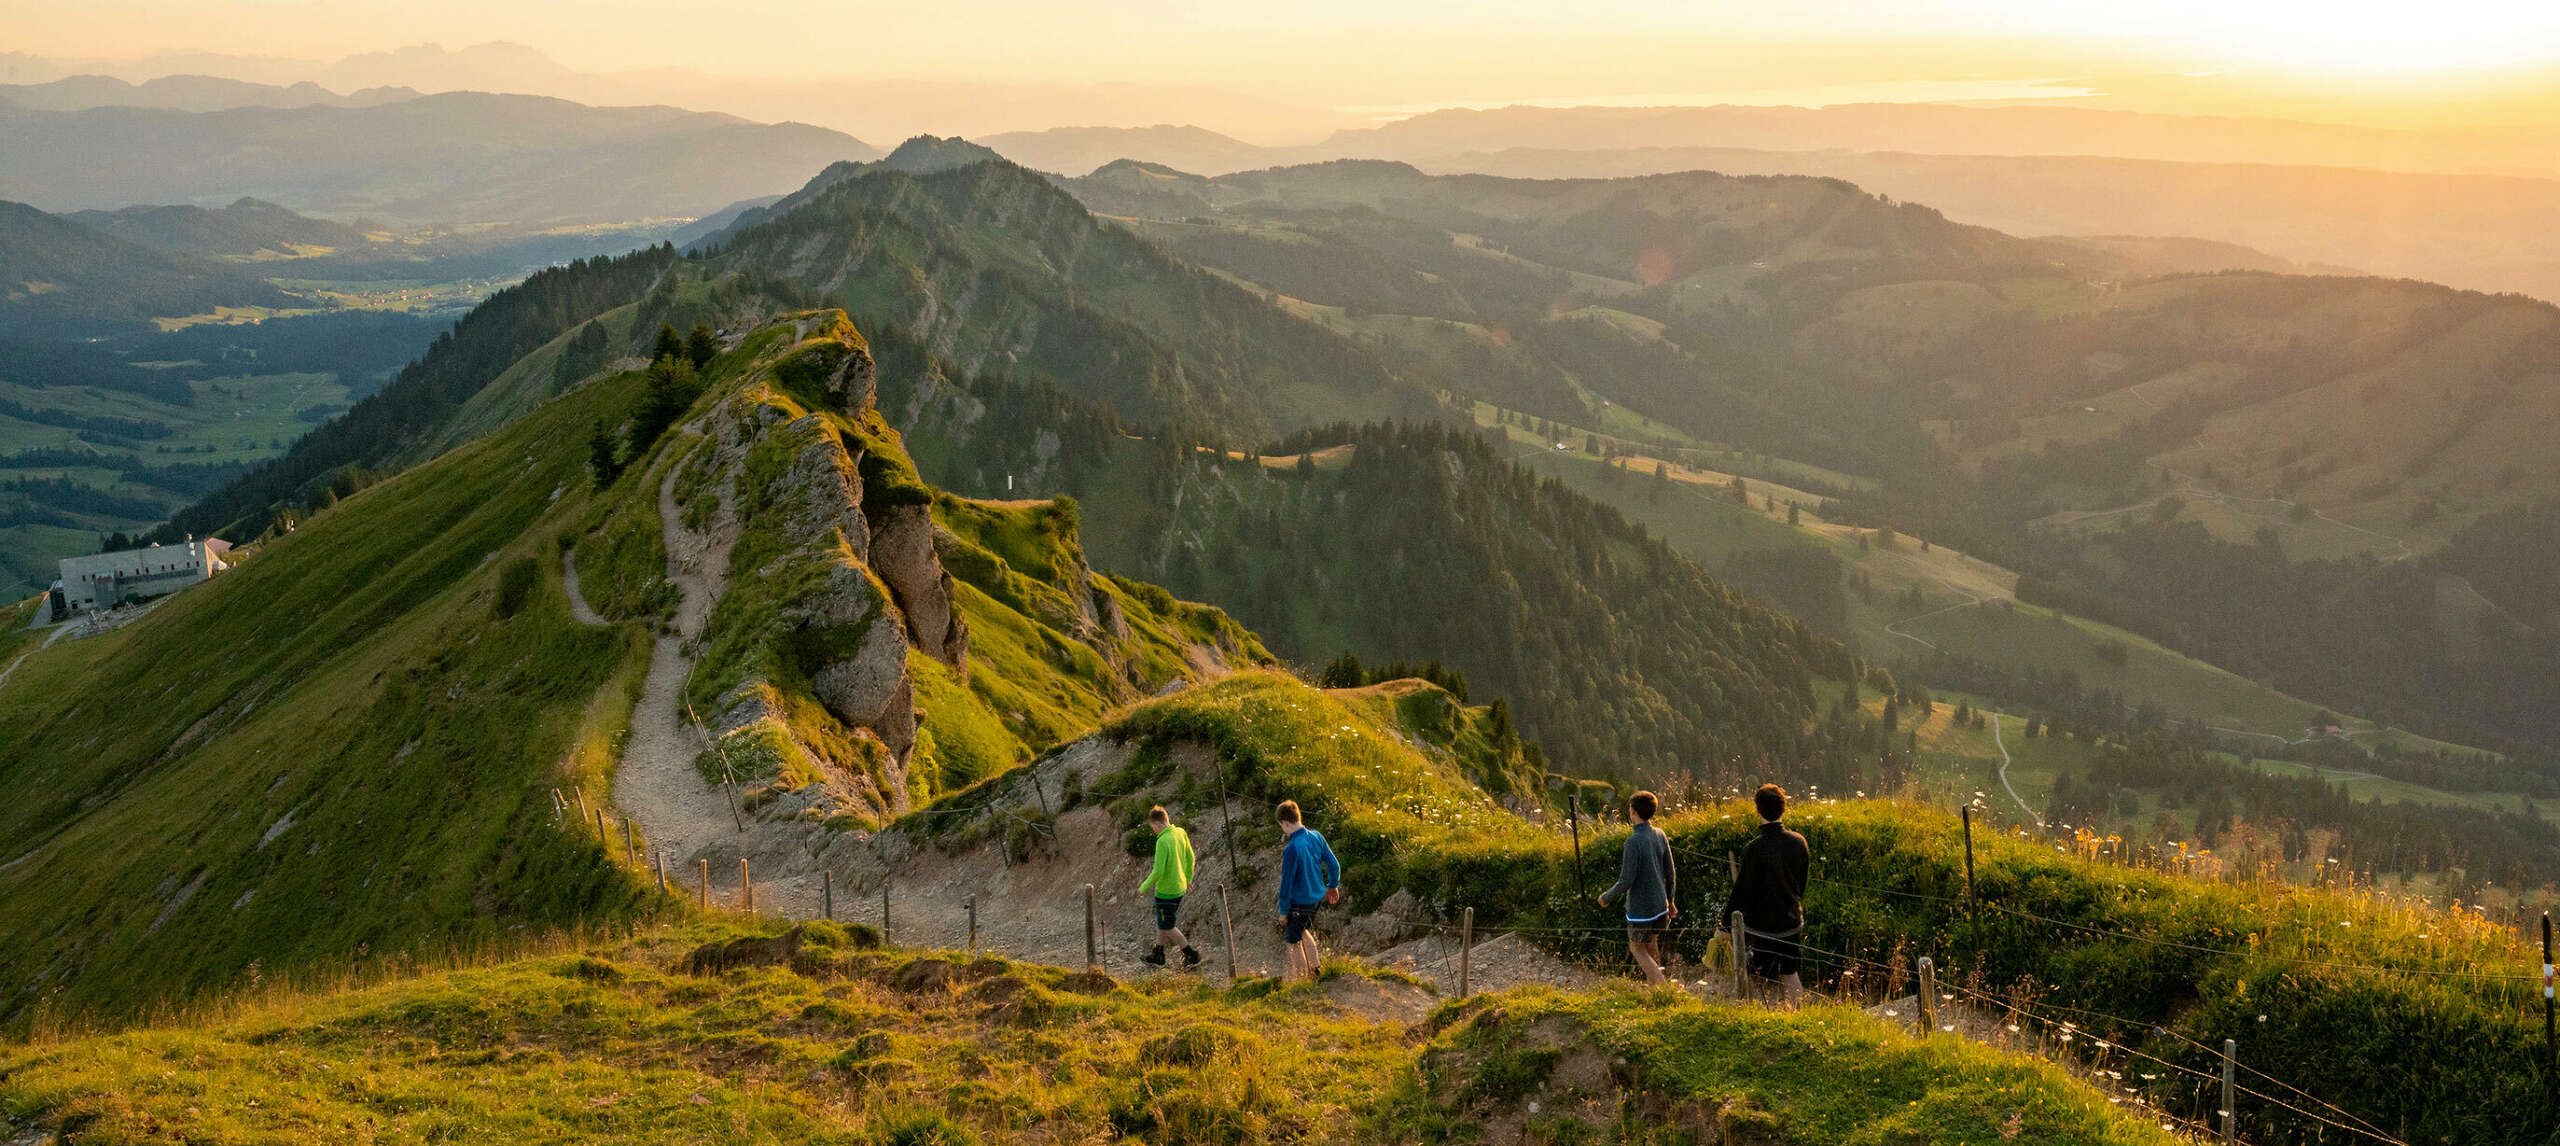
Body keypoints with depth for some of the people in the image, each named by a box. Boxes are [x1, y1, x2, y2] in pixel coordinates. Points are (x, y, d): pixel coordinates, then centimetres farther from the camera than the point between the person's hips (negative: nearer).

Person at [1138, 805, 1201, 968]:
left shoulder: (1163, 841, -26)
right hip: (1179, 887, 8)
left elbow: (1158, 871, -25)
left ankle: (1192, 955, 11)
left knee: (1167, 927, 7)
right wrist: (1188, 879, 23)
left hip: (1166, 890, -8)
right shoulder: (1181, 833, -2)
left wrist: (1144, 887, -10)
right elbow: (1190, 858, 9)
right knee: (1161, 921, 23)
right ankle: (1158, 954, 35)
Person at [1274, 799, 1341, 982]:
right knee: (1303, 931, 30)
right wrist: (1333, 886, 22)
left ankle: (1301, 980, 23)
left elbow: (1286, 883, -20)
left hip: (1299, 902, -7)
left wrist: (1283, 911, -9)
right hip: (1317, 897, 7)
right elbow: (1334, 865, 4)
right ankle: (1316, 968, 35)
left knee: (1294, 942, 12)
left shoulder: (1291, 850, -27)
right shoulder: (1316, 837, -6)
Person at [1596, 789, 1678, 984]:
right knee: (1652, 945, 22)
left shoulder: (1634, 841, -23)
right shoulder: (1660, 835, -1)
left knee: (1638, 949, 10)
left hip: (1640, 908, -7)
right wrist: (1670, 900, 19)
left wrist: (1606, 897, -5)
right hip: (1660, 905, 7)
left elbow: (1626, 880, -21)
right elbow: (1671, 872, 7)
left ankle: (1664, 987, 1)